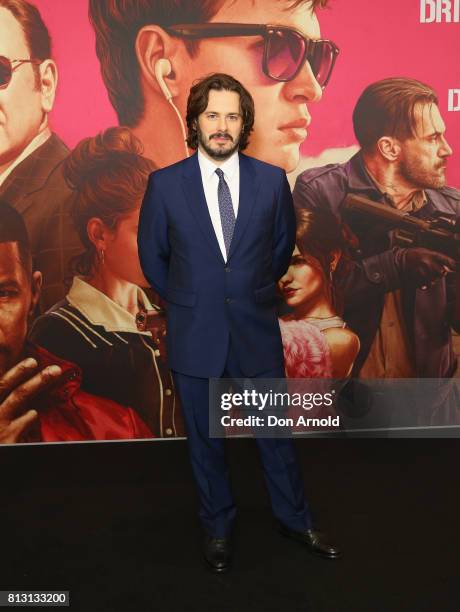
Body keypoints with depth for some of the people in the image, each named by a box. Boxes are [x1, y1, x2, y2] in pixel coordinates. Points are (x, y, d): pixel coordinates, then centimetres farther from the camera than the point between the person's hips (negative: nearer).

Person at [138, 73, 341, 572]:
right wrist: (188, 301, 9)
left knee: (275, 432, 14)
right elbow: (152, 256, 6)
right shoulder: (164, 184, -6)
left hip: (257, 330, 1)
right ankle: (217, 527, 37)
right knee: (204, 438, 14)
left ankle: (294, 519, 38)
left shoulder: (271, 180, -3)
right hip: (194, 334, 0)